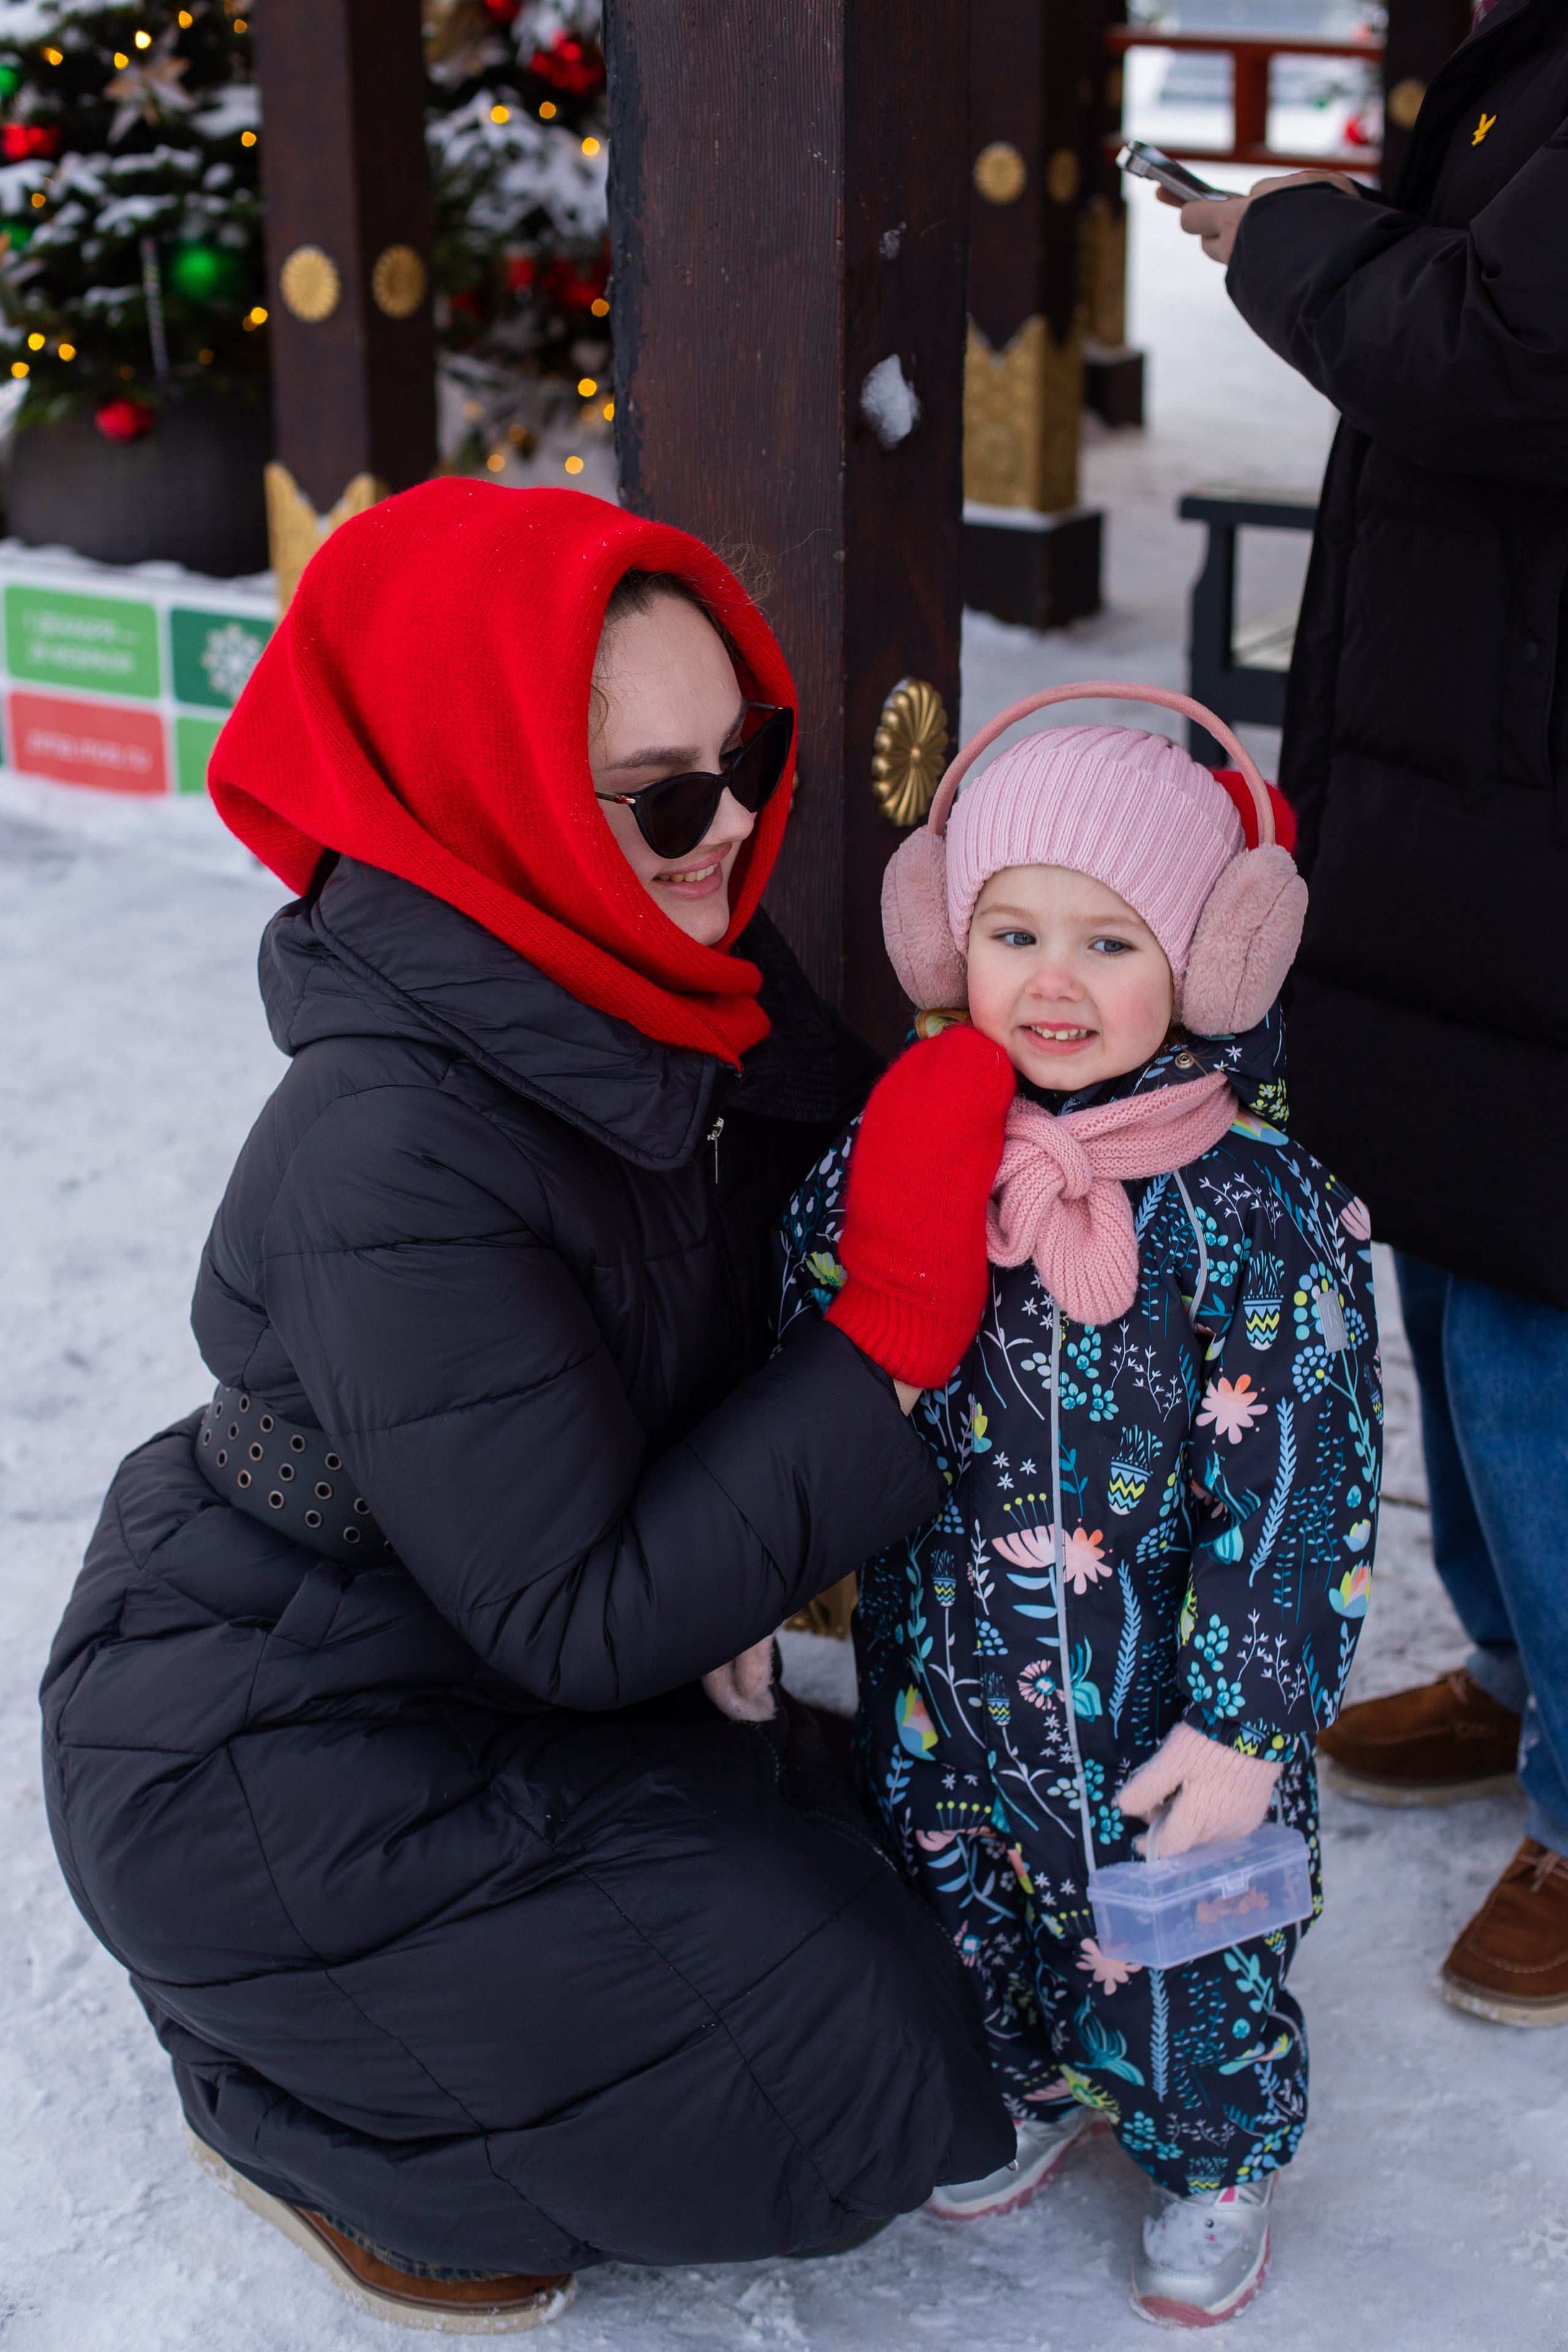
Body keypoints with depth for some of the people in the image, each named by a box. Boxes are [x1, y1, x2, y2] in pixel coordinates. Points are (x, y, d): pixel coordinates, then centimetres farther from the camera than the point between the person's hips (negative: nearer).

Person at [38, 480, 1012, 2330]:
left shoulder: (679, 992, -8)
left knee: (859, 1895, 15)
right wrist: (895, 1360, -29)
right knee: (850, 2068, -9)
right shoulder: (394, 1162, -33)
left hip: (468, 1670, 8)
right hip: (268, 1764, -8)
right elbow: (584, 1626, -29)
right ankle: (294, 2109, 9)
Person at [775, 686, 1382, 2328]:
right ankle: (1029, 2083, 54)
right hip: (941, 1672, 4)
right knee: (963, 1901, 25)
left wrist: (1245, 1724, -17)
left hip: (1161, 1705, -3)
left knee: (1186, 1951, 16)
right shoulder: (898, 1153, -9)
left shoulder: (1258, 1211, -20)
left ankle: (1212, 2161, 45)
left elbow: (1297, 1495, -17)